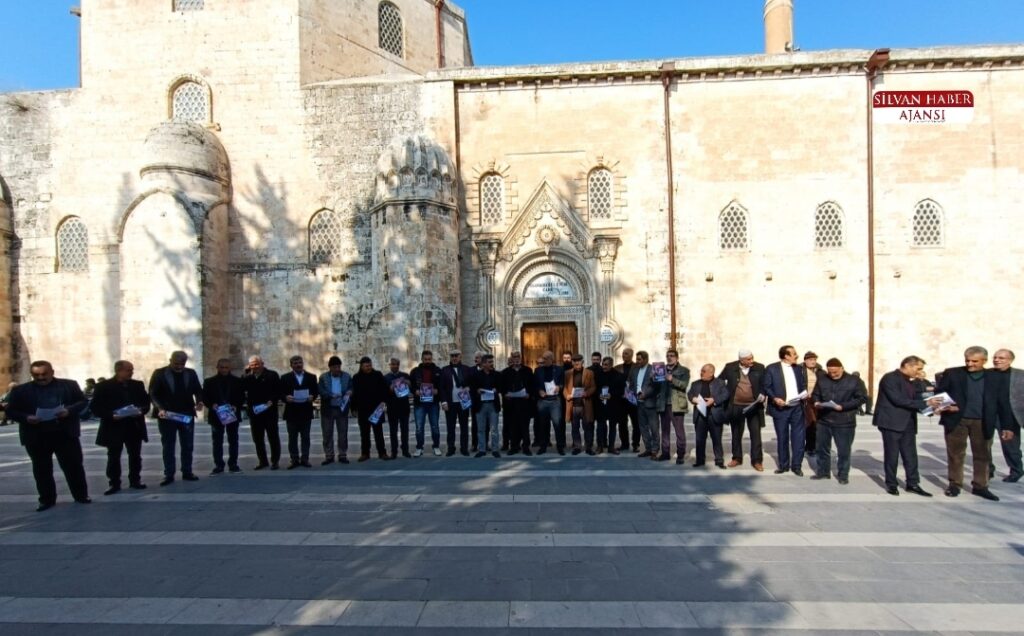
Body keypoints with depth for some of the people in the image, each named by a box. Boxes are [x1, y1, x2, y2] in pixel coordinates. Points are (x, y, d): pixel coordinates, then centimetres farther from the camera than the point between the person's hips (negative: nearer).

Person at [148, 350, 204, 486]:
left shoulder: (191, 373, 5)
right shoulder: (159, 373, -3)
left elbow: (198, 390, 8)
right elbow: (153, 394, -6)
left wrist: (199, 401, -13)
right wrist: (160, 408, -20)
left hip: (187, 415, 3)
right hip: (167, 415, -2)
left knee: (188, 446, 7)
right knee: (168, 447, 5)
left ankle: (187, 472, 17)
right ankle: (169, 475, 12)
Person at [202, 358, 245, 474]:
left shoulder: (237, 381, 3)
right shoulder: (209, 381, 4)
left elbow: (242, 397, 2)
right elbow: (204, 397, 1)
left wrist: (236, 406, -15)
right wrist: (212, 405, -17)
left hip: (232, 415, 0)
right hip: (216, 415, 0)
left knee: (233, 441, 6)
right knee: (217, 442, 5)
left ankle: (233, 464, 14)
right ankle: (218, 465, 12)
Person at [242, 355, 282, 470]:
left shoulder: (272, 375, -2)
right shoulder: (247, 377, 11)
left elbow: (279, 391, -6)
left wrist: (272, 401, -20)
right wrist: (247, 373, -7)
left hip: (269, 411, -4)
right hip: (254, 412, 4)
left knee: (273, 437, 3)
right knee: (257, 438, 11)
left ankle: (274, 461, 11)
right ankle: (262, 461, 22)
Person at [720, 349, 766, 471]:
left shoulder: (759, 368, -3)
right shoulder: (730, 367, -3)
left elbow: (764, 385, 2)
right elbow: (720, 381, 9)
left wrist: (762, 395, -16)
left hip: (754, 406, -1)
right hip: (735, 407, 1)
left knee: (756, 434, -1)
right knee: (736, 434, 12)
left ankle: (757, 460, 9)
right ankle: (736, 458, 25)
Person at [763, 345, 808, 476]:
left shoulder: (799, 368, 11)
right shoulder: (771, 368, -3)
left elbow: (803, 385, 15)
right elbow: (766, 387, -5)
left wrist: (805, 393, -6)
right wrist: (774, 398, -18)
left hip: (797, 408, 3)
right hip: (780, 408, -3)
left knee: (798, 437, 3)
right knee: (782, 438, 7)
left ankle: (796, 465, 15)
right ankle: (783, 465, 19)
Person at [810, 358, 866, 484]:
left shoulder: (854, 381, -4)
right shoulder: (822, 380, 6)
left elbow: (862, 398, -7)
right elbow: (816, 394, 16)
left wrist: (842, 406, -17)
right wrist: (816, 402, -8)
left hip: (844, 422, -3)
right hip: (823, 420, 4)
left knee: (843, 450, 5)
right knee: (821, 448, 11)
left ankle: (843, 475, 20)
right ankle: (823, 471, 25)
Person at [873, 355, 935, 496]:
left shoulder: (909, 382, 17)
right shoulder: (890, 378, -11)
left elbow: (913, 400, 13)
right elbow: (898, 400, -20)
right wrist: (924, 404, -20)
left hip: (908, 424, 8)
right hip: (892, 423, -8)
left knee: (910, 455, 8)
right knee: (892, 455, 1)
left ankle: (913, 484, 17)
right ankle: (891, 484, 11)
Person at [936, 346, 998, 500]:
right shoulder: (952, 373, 0)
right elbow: (939, 392, 2)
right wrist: (946, 406, -15)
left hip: (982, 422, 2)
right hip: (956, 420, -1)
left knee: (982, 454, 8)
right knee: (955, 454, 6)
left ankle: (980, 486, 20)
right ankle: (955, 484, 16)